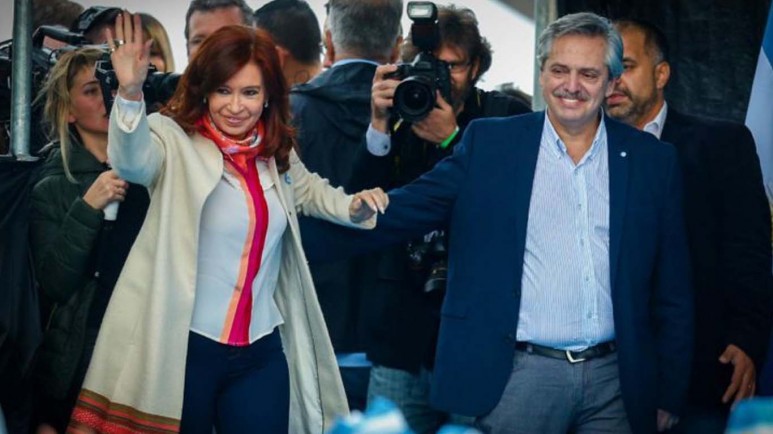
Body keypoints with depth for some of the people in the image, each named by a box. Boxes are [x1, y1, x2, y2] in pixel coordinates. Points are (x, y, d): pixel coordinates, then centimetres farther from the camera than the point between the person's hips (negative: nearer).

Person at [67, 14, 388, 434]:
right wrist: (130, 94, -52)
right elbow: (132, 161, -33)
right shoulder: (176, 141, -11)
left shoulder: (277, 153, 7)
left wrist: (353, 208, 8)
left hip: (262, 352, 5)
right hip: (182, 347, -5)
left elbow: (308, 190, 28)